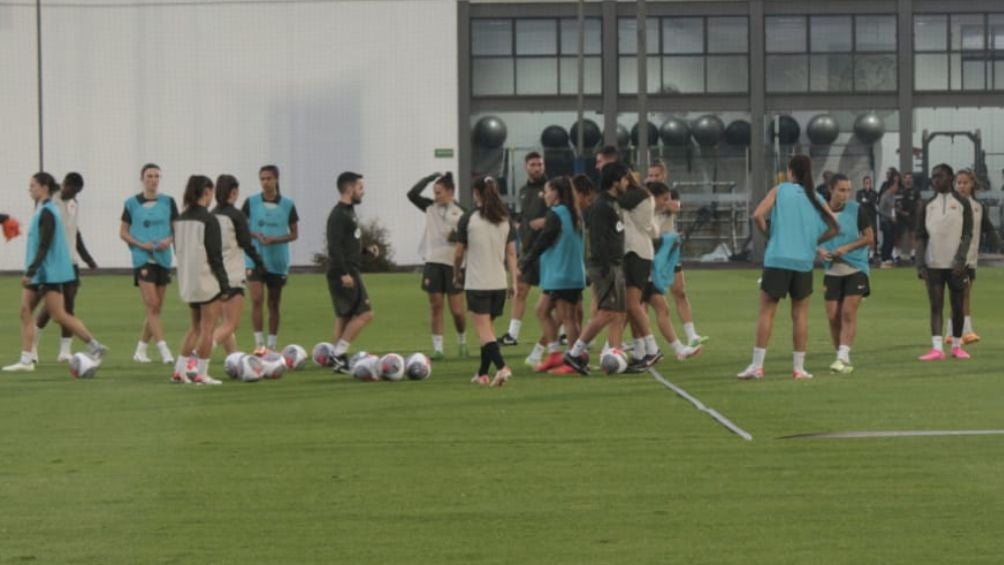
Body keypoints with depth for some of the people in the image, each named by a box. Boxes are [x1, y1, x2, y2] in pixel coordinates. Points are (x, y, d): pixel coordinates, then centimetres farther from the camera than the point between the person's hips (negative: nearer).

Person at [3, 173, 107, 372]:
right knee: (25, 311, 4)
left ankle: (95, 347, -1)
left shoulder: (47, 213, -15)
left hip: (50, 273, -10)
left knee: (59, 315, -8)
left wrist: (31, 272, -23)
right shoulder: (42, 210, 15)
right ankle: (26, 360, 2)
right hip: (39, 274, 10)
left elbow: (44, 246, -20)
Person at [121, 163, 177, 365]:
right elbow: (123, 232, 4)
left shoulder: (168, 202, 6)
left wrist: (169, 240, -12)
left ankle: (140, 350, 21)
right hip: (142, 259, -4)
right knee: (152, 305, -14)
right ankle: (163, 349, -17)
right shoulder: (132, 203, 1)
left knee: (156, 308, 8)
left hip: (163, 258, 4)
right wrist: (140, 244, -12)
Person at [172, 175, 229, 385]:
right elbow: (215, 256, -15)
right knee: (207, 328, 2)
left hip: (187, 281, 7)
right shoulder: (208, 219, -14)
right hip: (207, 281, -7)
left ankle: (179, 370, 12)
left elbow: (178, 250, 12)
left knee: (195, 327, 18)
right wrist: (225, 286, -10)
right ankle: (201, 374, 3)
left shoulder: (180, 220, 7)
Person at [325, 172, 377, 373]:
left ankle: (341, 362, 11)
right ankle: (339, 353, -11)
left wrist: (366, 250, 12)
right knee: (365, 314, -12)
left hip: (349, 272, 10)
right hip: (344, 274, -10)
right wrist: (344, 273, -25)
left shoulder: (348, 212, 17)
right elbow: (335, 246, -22)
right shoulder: (339, 215, -14)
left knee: (344, 318, 10)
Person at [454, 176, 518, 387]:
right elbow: (511, 253, 3)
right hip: (499, 283, 5)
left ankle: (502, 367, -26)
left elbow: (459, 253, -1)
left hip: (477, 283, -5)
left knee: (483, 330, -6)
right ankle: (483, 374, 21)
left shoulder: (468, 219, -7)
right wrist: (514, 280, 5)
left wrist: (457, 274, 16)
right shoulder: (505, 219, 6)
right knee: (487, 328, 17)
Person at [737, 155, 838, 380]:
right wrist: (814, 241, 13)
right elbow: (834, 227, 7)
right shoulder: (815, 198, 9)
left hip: (777, 259, -2)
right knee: (800, 313, 9)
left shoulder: (779, 190, 1)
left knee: (766, 311, 1)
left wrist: (768, 235, 5)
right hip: (804, 261, 2)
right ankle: (799, 367, 8)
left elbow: (758, 215, -10)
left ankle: (757, 365, -3)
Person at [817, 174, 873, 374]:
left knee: (848, 313, -13)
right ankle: (842, 358, 14)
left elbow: (869, 237, -3)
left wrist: (847, 248, -15)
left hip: (856, 268, -3)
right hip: (832, 270, 3)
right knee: (833, 316, 1)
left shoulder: (857, 210, -5)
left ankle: (843, 357, -15)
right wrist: (820, 250, -9)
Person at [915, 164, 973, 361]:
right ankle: (937, 348, -9)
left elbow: (967, 234, -2)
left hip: (955, 264, -1)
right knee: (935, 306, -4)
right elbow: (921, 236, 7)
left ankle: (957, 345, 15)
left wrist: (960, 260, -14)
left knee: (957, 305, 4)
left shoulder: (962, 203, 2)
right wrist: (920, 264, -2)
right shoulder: (928, 205, 8)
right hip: (933, 263, 1)